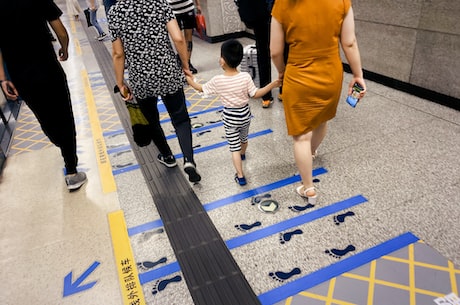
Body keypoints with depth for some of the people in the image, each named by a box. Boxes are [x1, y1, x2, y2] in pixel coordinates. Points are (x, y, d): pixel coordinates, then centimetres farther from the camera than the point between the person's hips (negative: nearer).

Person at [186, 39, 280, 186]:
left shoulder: (217, 80, -19)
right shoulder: (245, 77, -18)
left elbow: (201, 88, -4)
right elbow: (255, 94, -11)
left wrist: (189, 80, 12)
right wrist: (272, 85, -4)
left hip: (229, 117, -3)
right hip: (245, 114, 3)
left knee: (234, 147, 6)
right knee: (243, 137, 30)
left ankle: (240, 176, 3)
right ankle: (242, 154, 60)